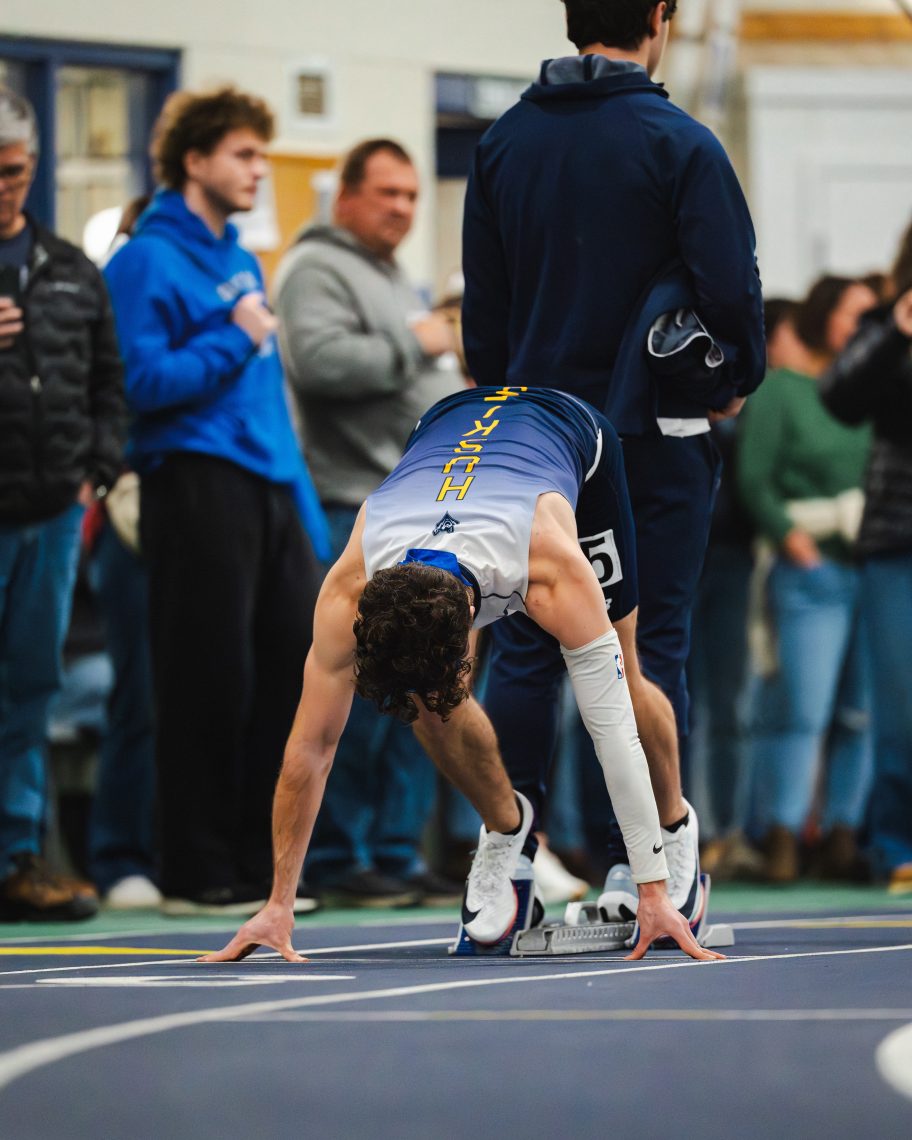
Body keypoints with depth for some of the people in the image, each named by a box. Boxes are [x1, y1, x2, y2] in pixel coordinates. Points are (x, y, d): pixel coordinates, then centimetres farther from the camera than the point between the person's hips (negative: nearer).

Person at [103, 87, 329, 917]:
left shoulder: (242, 262, 19)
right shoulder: (150, 260, -6)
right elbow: (143, 381, -15)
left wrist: (306, 506, 16)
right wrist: (234, 341, -9)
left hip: (268, 486, 8)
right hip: (197, 483, -8)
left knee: (294, 660, 5)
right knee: (210, 683, -4)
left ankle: (259, 864, 14)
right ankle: (199, 874, 4)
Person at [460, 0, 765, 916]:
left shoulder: (504, 143, 7)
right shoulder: (678, 145, -8)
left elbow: (482, 299, 11)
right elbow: (731, 283, -11)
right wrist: (738, 383, 6)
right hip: (653, 430, -4)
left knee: (523, 646, 4)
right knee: (648, 640, 1)